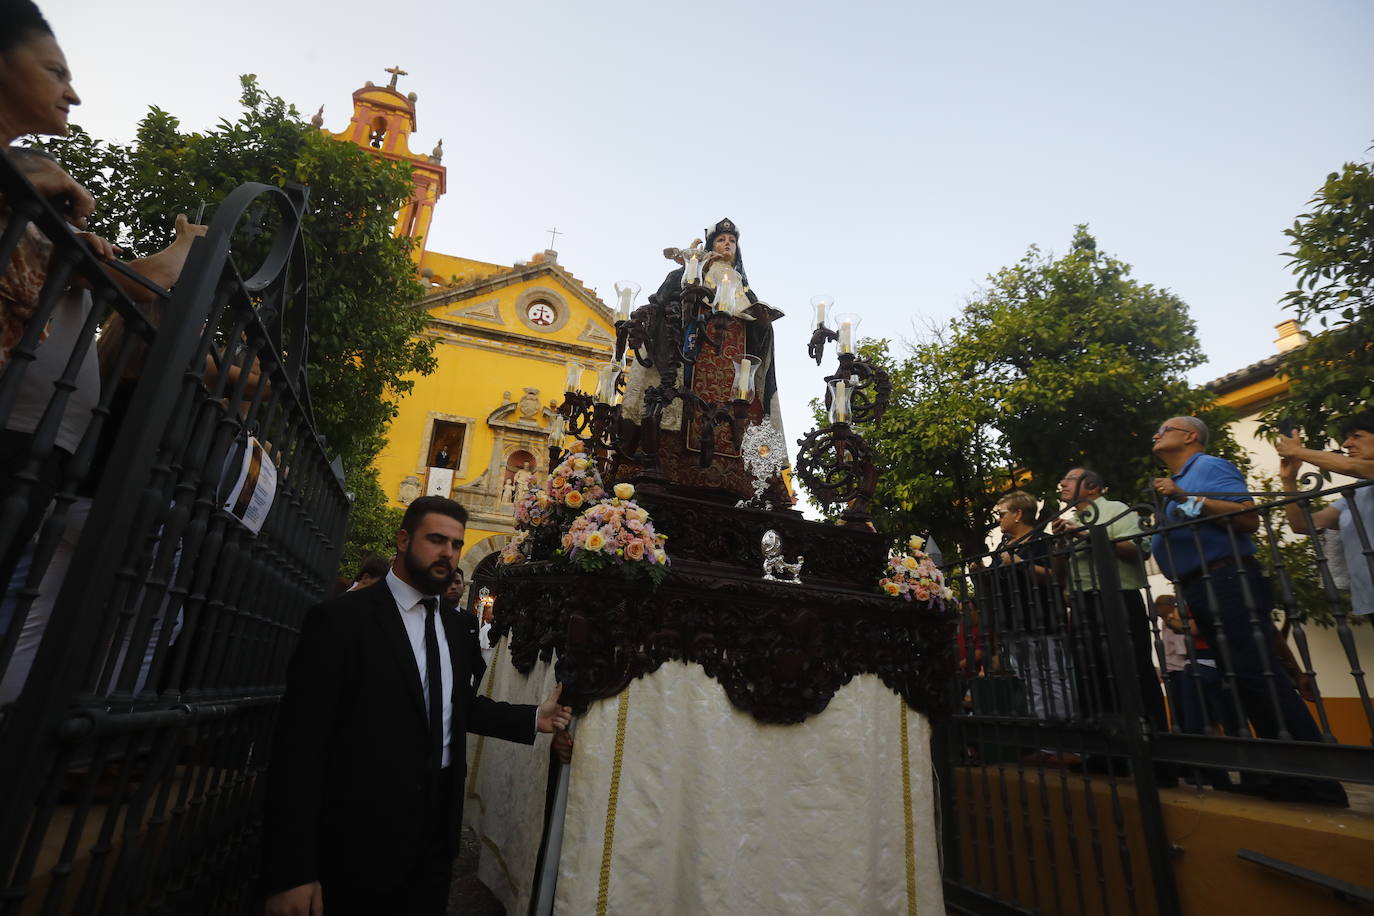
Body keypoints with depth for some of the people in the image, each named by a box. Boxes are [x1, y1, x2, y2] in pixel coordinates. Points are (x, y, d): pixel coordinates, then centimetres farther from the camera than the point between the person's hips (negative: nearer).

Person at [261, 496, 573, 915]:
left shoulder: (460, 627, 4)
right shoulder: (341, 618, -14)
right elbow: (299, 743, -15)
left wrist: (532, 718, 4)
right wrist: (291, 872, -17)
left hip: (436, 834, 6)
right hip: (358, 842, -5)